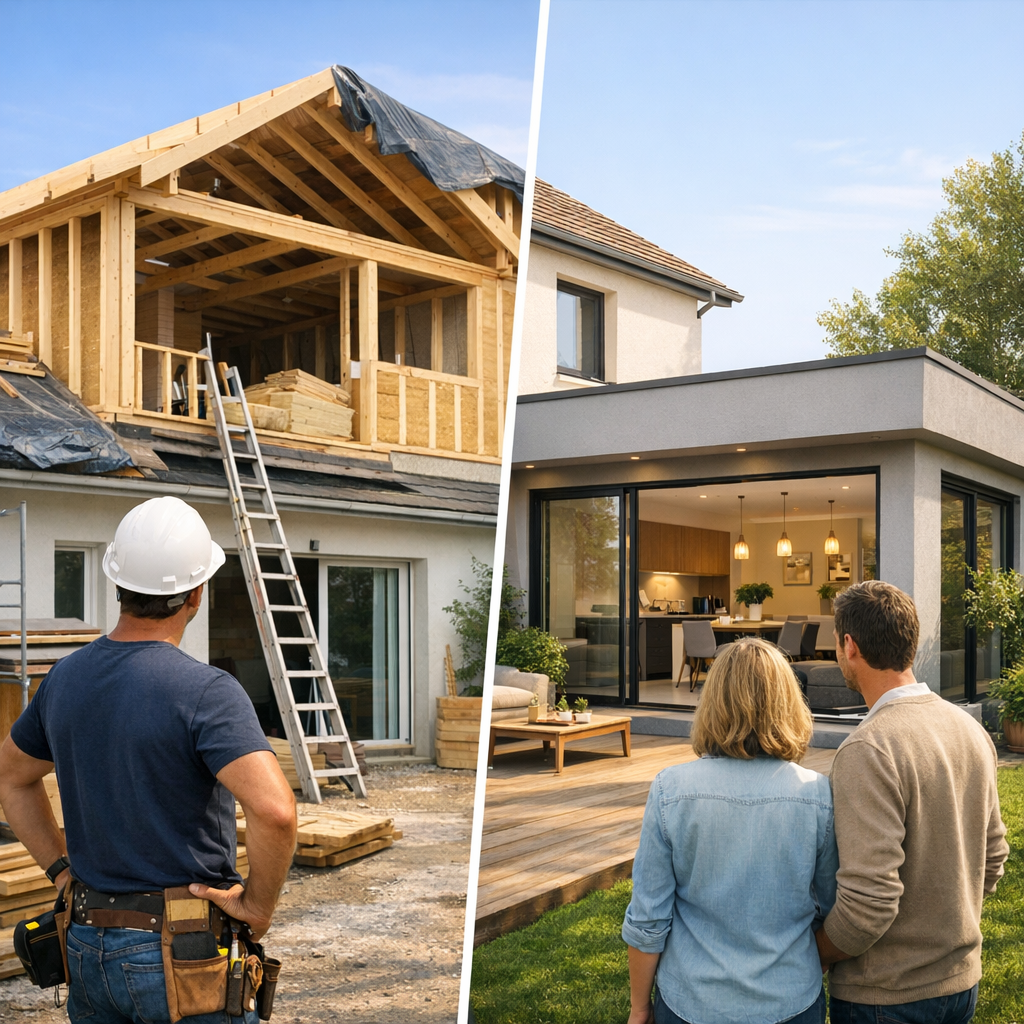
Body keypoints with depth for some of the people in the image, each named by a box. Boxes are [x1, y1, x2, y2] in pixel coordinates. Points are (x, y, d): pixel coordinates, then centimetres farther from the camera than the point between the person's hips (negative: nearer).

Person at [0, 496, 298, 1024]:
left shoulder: (66, 678, 2)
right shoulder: (205, 691, -21)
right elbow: (274, 810, -32)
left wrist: (63, 870, 15)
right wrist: (258, 906, -16)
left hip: (87, 943, 6)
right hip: (180, 955, -6)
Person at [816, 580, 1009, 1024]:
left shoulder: (868, 750, -25)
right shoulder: (971, 730, 0)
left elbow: (868, 901, -27)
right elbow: (992, 860, 9)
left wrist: (811, 956, -10)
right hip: (961, 984, 7)